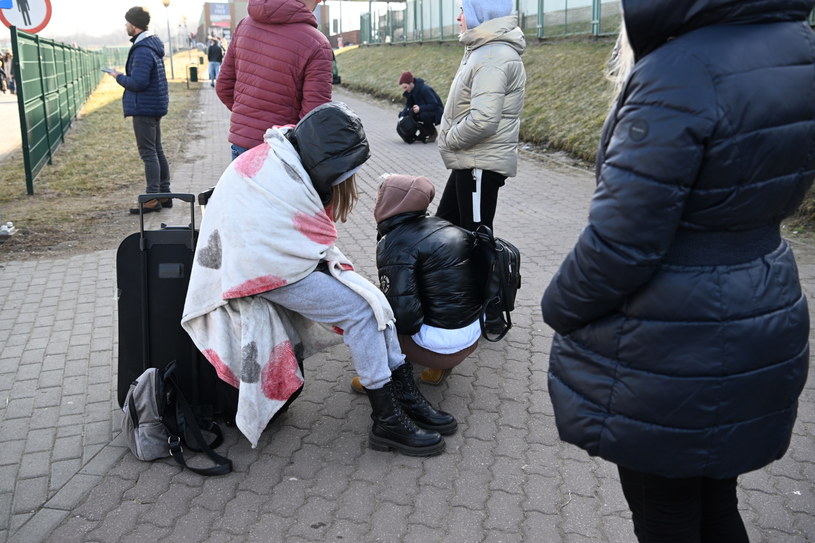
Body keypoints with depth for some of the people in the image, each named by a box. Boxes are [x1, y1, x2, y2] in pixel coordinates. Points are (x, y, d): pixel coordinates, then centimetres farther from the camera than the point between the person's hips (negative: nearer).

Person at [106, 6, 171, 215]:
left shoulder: (142, 51, -20)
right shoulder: (153, 44, 11)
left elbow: (138, 82, -24)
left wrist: (119, 77, -8)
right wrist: (124, 76, 14)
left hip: (144, 108, -10)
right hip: (156, 106, 10)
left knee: (148, 153, -5)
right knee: (157, 151, 15)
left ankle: (153, 199, -1)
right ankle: (164, 194, 21)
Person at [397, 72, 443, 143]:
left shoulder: (425, 89, -26)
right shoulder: (409, 92, -3)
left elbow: (434, 105, -28)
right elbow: (408, 106, -2)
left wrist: (420, 108, -39)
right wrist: (402, 116, -21)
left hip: (436, 113, -8)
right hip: (422, 111, 8)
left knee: (423, 115, -39)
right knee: (401, 114, -6)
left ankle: (433, 132, -7)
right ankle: (424, 132, 4)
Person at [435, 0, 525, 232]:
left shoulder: (492, 56, -19)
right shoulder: (485, 49, 14)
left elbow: (483, 120, -30)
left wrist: (449, 139, -14)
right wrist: (450, 137, 8)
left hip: (481, 165, -11)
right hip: (471, 160, 11)